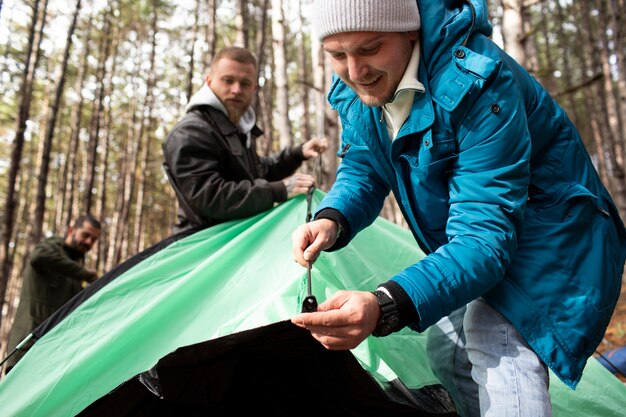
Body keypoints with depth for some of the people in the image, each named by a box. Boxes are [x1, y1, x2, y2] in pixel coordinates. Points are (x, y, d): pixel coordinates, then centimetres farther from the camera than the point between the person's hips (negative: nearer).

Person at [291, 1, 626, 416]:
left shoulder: (475, 82, -35)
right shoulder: (353, 89, -12)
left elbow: (485, 235, -38)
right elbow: (361, 170, -2)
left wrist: (387, 307, -53)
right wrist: (332, 220, -26)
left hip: (546, 223, -7)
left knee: (497, 339, -29)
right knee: (448, 350, 18)